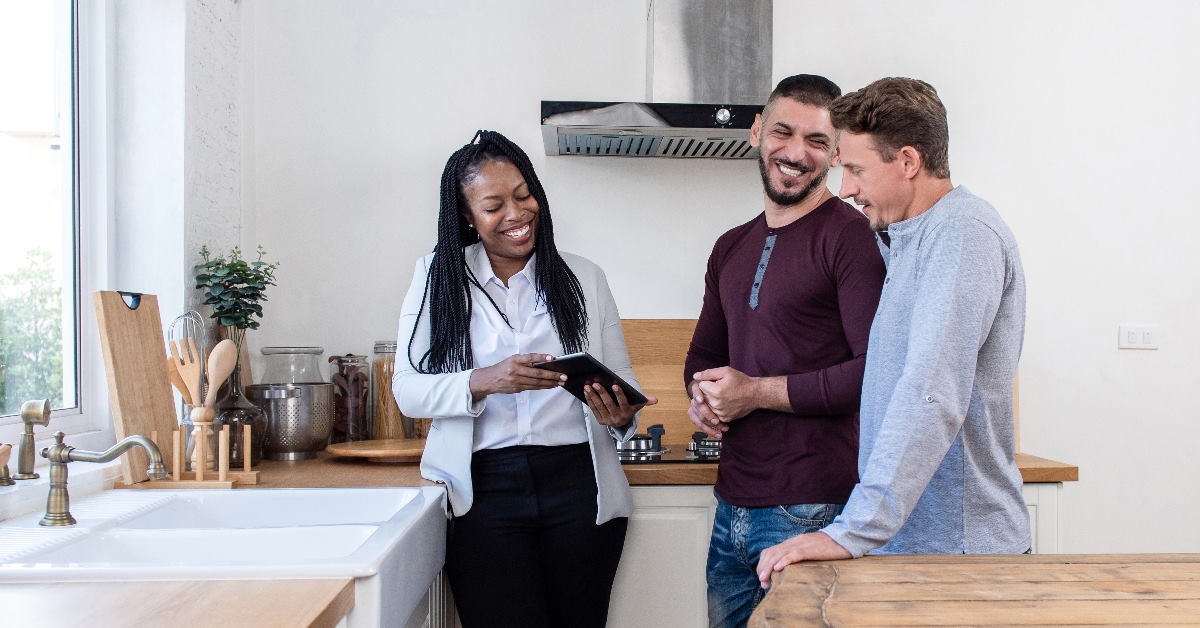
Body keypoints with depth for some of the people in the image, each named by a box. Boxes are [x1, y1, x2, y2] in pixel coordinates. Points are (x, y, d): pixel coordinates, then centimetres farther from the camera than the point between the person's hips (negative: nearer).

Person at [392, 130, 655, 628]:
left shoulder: (584, 278, 9)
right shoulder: (438, 277, 4)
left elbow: (623, 379, 9)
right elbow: (406, 389, -4)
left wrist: (620, 416, -14)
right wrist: (484, 381, -22)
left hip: (578, 486, 2)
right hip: (485, 490, -1)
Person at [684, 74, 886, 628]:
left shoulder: (851, 235, -9)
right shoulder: (732, 247, 14)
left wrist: (758, 392, -14)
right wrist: (702, 396, 0)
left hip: (811, 513, -7)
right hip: (732, 508, 7)